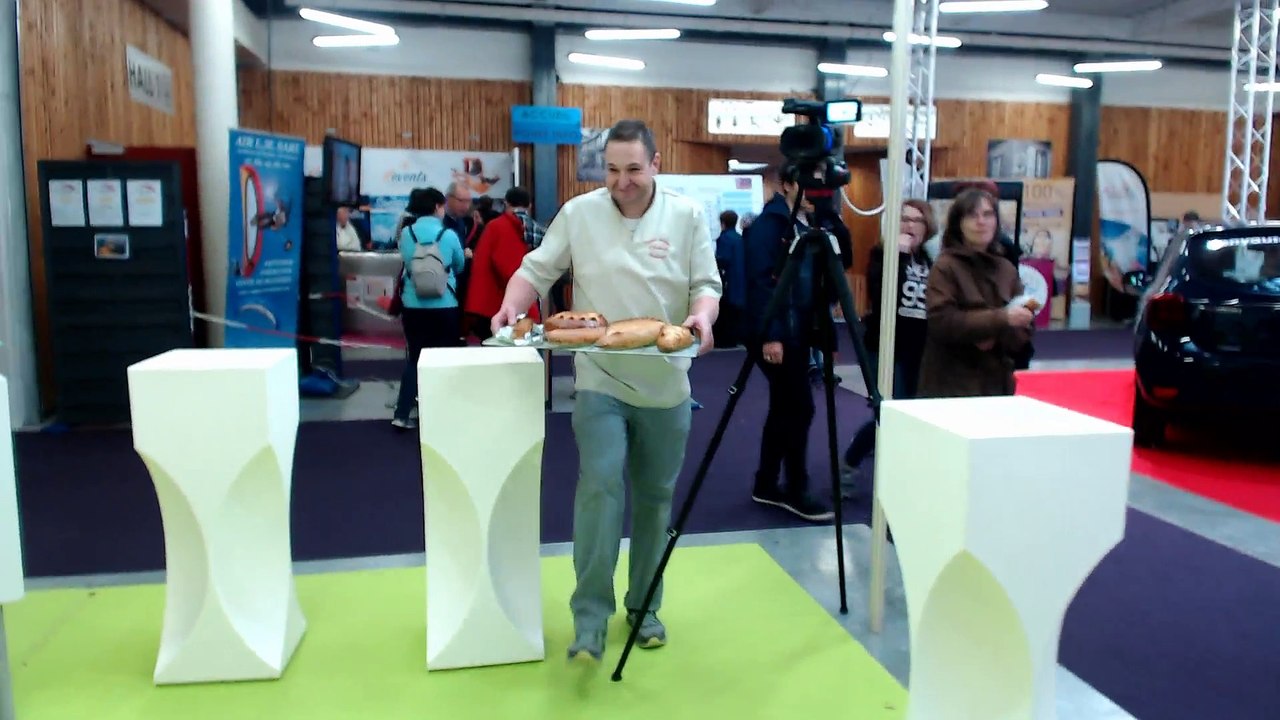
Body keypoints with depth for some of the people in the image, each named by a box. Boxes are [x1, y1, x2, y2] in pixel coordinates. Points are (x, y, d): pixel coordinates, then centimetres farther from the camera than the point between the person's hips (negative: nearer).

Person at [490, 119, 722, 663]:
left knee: (654, 497, 12)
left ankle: (644, 606, 29)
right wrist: (511, 307, -17)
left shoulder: (688, 215, 1)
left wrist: (702, 316, -22)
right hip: (600, 381, -1)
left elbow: (706, 283, 0)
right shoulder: (579, 213, 0)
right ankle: (589, 619, -1)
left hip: (666, 384, 2)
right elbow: (537, 269, 2)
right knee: (600, 488, -12)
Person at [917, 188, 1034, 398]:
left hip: (998, 382, 5)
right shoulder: (945, 266, -3)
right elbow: (941, 321, -16)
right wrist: (1001, 319, -20)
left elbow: (1023, 332, 9)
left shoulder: (1007, 268, 12)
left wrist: (996, 338, -12)